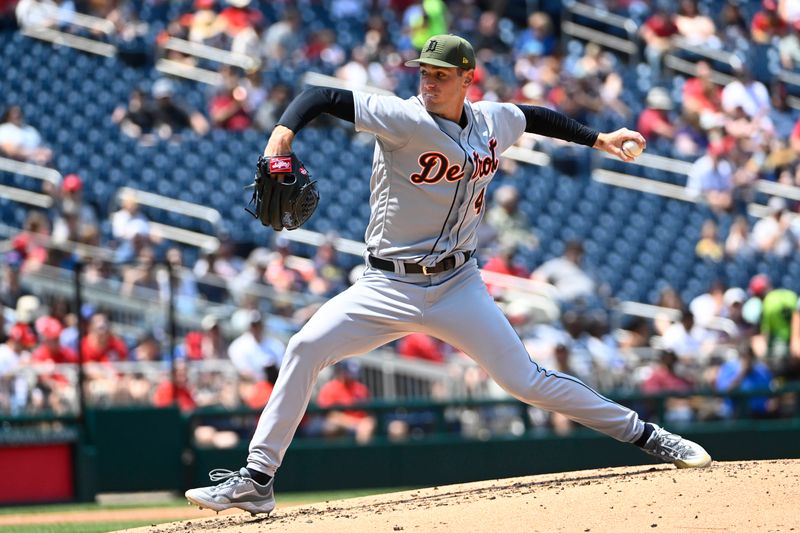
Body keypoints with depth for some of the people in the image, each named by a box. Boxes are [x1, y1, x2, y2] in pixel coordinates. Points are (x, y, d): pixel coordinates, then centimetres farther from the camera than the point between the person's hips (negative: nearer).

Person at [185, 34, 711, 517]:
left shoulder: (495, 121, 1)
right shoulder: (406, 119, -15)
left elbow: (537, 116, 25)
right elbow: (322, 96, -22)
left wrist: (597, 138, 28)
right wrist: (284, 131, -39)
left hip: (457, 286, 2)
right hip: (388, 286, -2)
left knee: (526, 380, -3)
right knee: (306, 348, -18)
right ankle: (256, 480, -13)